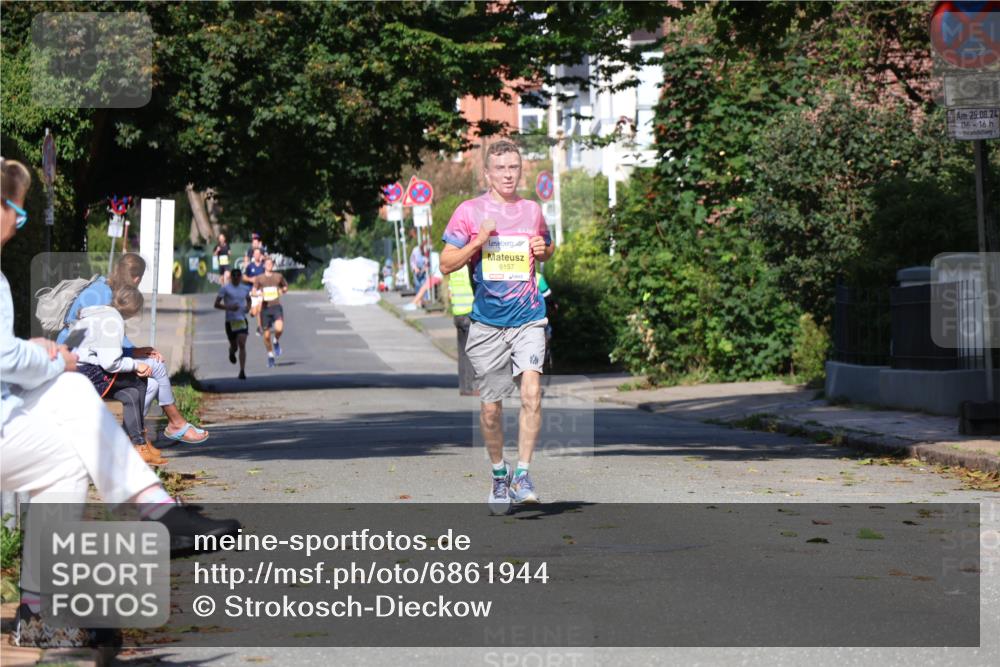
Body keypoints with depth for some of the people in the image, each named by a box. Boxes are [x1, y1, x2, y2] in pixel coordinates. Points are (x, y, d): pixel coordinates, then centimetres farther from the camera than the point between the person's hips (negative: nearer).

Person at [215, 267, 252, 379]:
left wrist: (248, 306, 5)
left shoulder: (245, 288, 8)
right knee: (234, 346, 10)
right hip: (230, 321, -2)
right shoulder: (225, 288, -5)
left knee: (242, 345, -14)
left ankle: (242, 371, -17)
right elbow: (216, 304, -8)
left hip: (242, 320, 2)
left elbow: (248, 299, 28)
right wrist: (229, 307, -23)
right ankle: (231, 352, 50)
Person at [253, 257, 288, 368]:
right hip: (265, 308, 0)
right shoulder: (259, 278, 6)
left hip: (276, 306, 0)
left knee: (279, 328, -26)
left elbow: (285, 287, 24)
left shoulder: (278, 276, 9)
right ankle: (270, 356, 21)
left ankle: (276, 341, 8)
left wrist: (282, 290, 3)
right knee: (266, 335, 2)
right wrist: (259, 293, -18)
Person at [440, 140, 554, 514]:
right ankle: (499, 475, 25)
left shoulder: (532, 210, 10)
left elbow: (547, 250, 27)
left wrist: (543, 249, 3)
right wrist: (479, 241, -14)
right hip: (487, 322, -1)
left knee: (531, 393, -18)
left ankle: (523, 475, -9)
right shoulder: (469, 211, 1)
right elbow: (447, 264, 1)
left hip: (529, 318, 1)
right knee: (490, 408, 5)